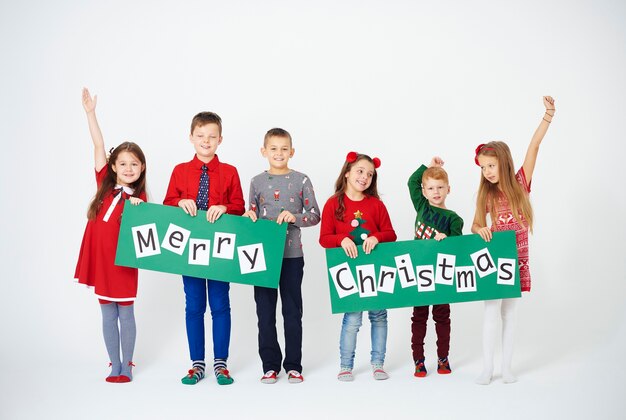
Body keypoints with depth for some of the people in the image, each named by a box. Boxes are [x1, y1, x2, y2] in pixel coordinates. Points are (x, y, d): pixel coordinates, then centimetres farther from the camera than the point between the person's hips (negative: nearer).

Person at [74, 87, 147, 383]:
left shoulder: (138, 199, -4)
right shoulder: (105, 183, 2)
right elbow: (99, 146, -1)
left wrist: (138, 212, -26)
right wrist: (90, 113, -4)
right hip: (99, 258, 3)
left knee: (125, 315, 7)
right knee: (108, 316, 10)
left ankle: (126, 365, 17)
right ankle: (115, 365, 20)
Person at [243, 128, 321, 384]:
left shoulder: (301, 181, 1)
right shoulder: (257, 182, 5)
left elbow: (315, 215, -2)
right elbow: (253, 216, 12)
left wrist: (294, 217, -19)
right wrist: (248, 217, -10)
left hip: (291, 255, -1)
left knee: (293, 310, 5)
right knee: (265, 311, 5)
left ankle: (293, 366, 15)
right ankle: (270, 365, 15)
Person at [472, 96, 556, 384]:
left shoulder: (520, 184, -2)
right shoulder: (487, 194, 1)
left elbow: (533, 147, -10)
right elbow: (475, 225, 6)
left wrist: (548, 117, -18)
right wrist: (480, 229, -18)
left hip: (516, 260, 0)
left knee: (509, 312, 8)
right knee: (491, 312, 0)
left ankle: (506, 368, 16)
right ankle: (487, 369, 9)